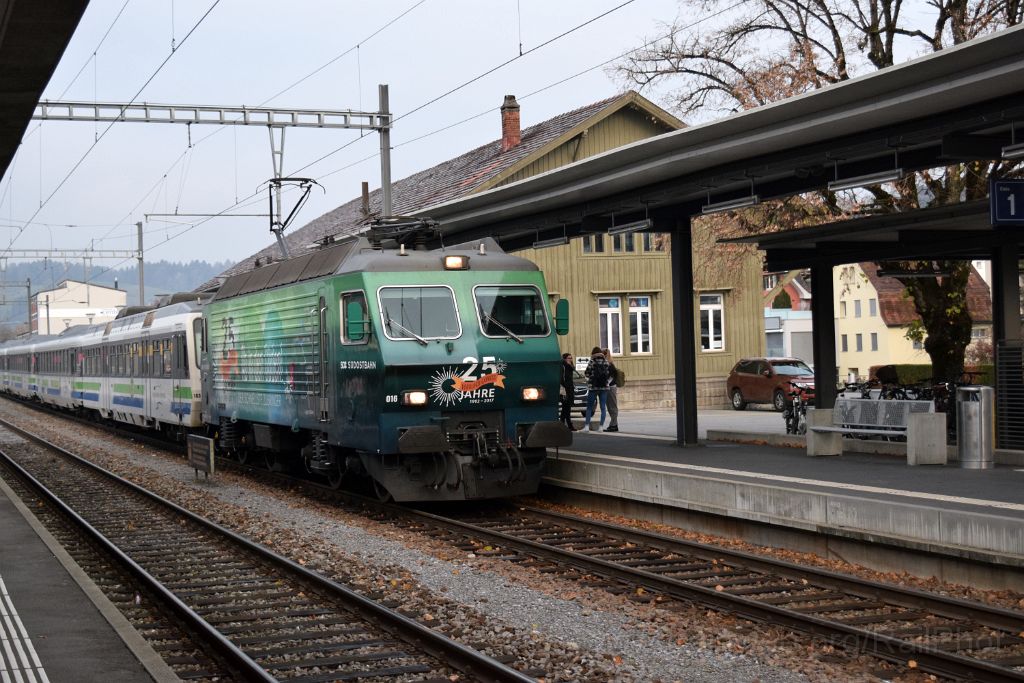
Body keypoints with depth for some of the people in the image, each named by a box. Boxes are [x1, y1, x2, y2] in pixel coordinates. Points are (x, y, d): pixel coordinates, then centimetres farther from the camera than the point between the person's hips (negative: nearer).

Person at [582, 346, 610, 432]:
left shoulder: (592, 362, -6)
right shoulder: (606, 362, 4)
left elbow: (587, 373, -4)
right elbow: (608, 373, 8)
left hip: (594, 387, -3)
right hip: (604, 387, 3)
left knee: (589, 407, 5)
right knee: (603, 407, 4)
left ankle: (587, 426, -2)